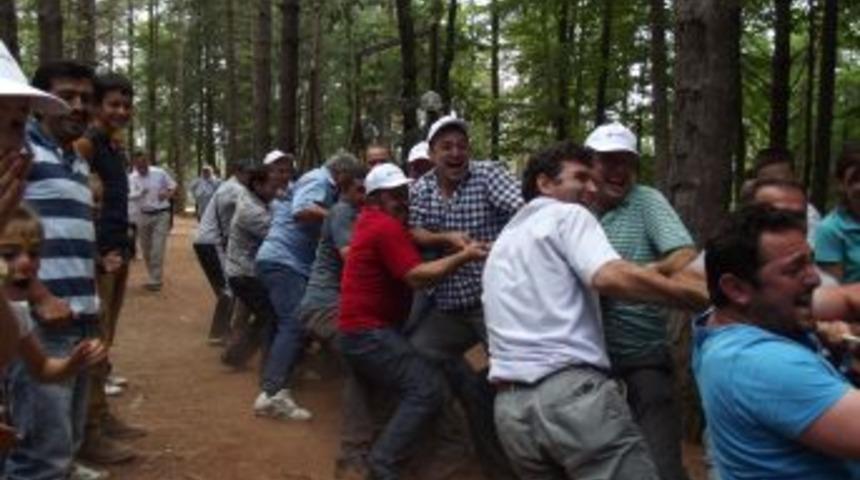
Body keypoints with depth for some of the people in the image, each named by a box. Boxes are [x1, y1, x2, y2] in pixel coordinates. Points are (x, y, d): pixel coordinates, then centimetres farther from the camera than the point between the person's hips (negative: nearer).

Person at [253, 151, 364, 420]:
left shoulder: (318, 181, 21)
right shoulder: (319, 180, -10)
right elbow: (301, 211, -28)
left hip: (282, 260, 11)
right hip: (284, 261, -11)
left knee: (287, 324, 14)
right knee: (295, 324, -18)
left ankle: (272, 387, 16)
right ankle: (272, 394, -23)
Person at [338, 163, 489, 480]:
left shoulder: (370, 219, 14)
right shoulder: (386, 227, -17)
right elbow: (416, 277, -26)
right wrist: (464, 256, -28)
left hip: (361, 329, 11)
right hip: (368, 333, -11)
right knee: (428, 388, -21)